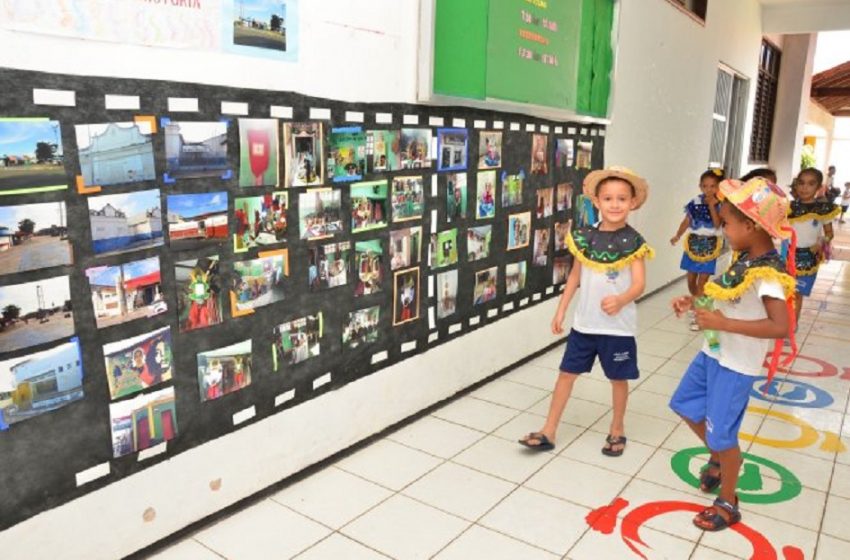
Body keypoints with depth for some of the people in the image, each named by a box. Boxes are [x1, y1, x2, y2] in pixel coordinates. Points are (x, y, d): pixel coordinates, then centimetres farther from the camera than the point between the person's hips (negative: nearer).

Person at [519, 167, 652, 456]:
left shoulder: (633, 242, -10)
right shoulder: (584, 237, -1)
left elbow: (639, 283, -15)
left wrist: (621, 300, -36)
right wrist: (560, 311, 7)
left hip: (617, 326, -3)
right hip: (584, 322, 3)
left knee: (618, 378, 13)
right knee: (567, 373, 7)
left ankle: (617, 429, 34)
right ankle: (549, 431, 16)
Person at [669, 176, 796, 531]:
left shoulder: (767, 272, -26)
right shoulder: (744, 259, 2)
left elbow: (780, 327, -35)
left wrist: (724, 323, -34)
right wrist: (694, 302, 1)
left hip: (737, 365, -9)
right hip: (713, 353, 9)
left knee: (722, 434, 5)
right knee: (684, 405, 22)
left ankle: (727, 504, 27)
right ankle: (717, 459, 45)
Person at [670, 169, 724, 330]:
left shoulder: (720, 205, -8)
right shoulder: (695, 203, 0)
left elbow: (717, 224, -19)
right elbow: (687, 221, 6)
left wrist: (712, 206, -22)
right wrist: (677, 235, -4)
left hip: (709, 246, -3)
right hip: (693, 244, 3)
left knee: (702, 283, -4)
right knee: (691, 280, 12)